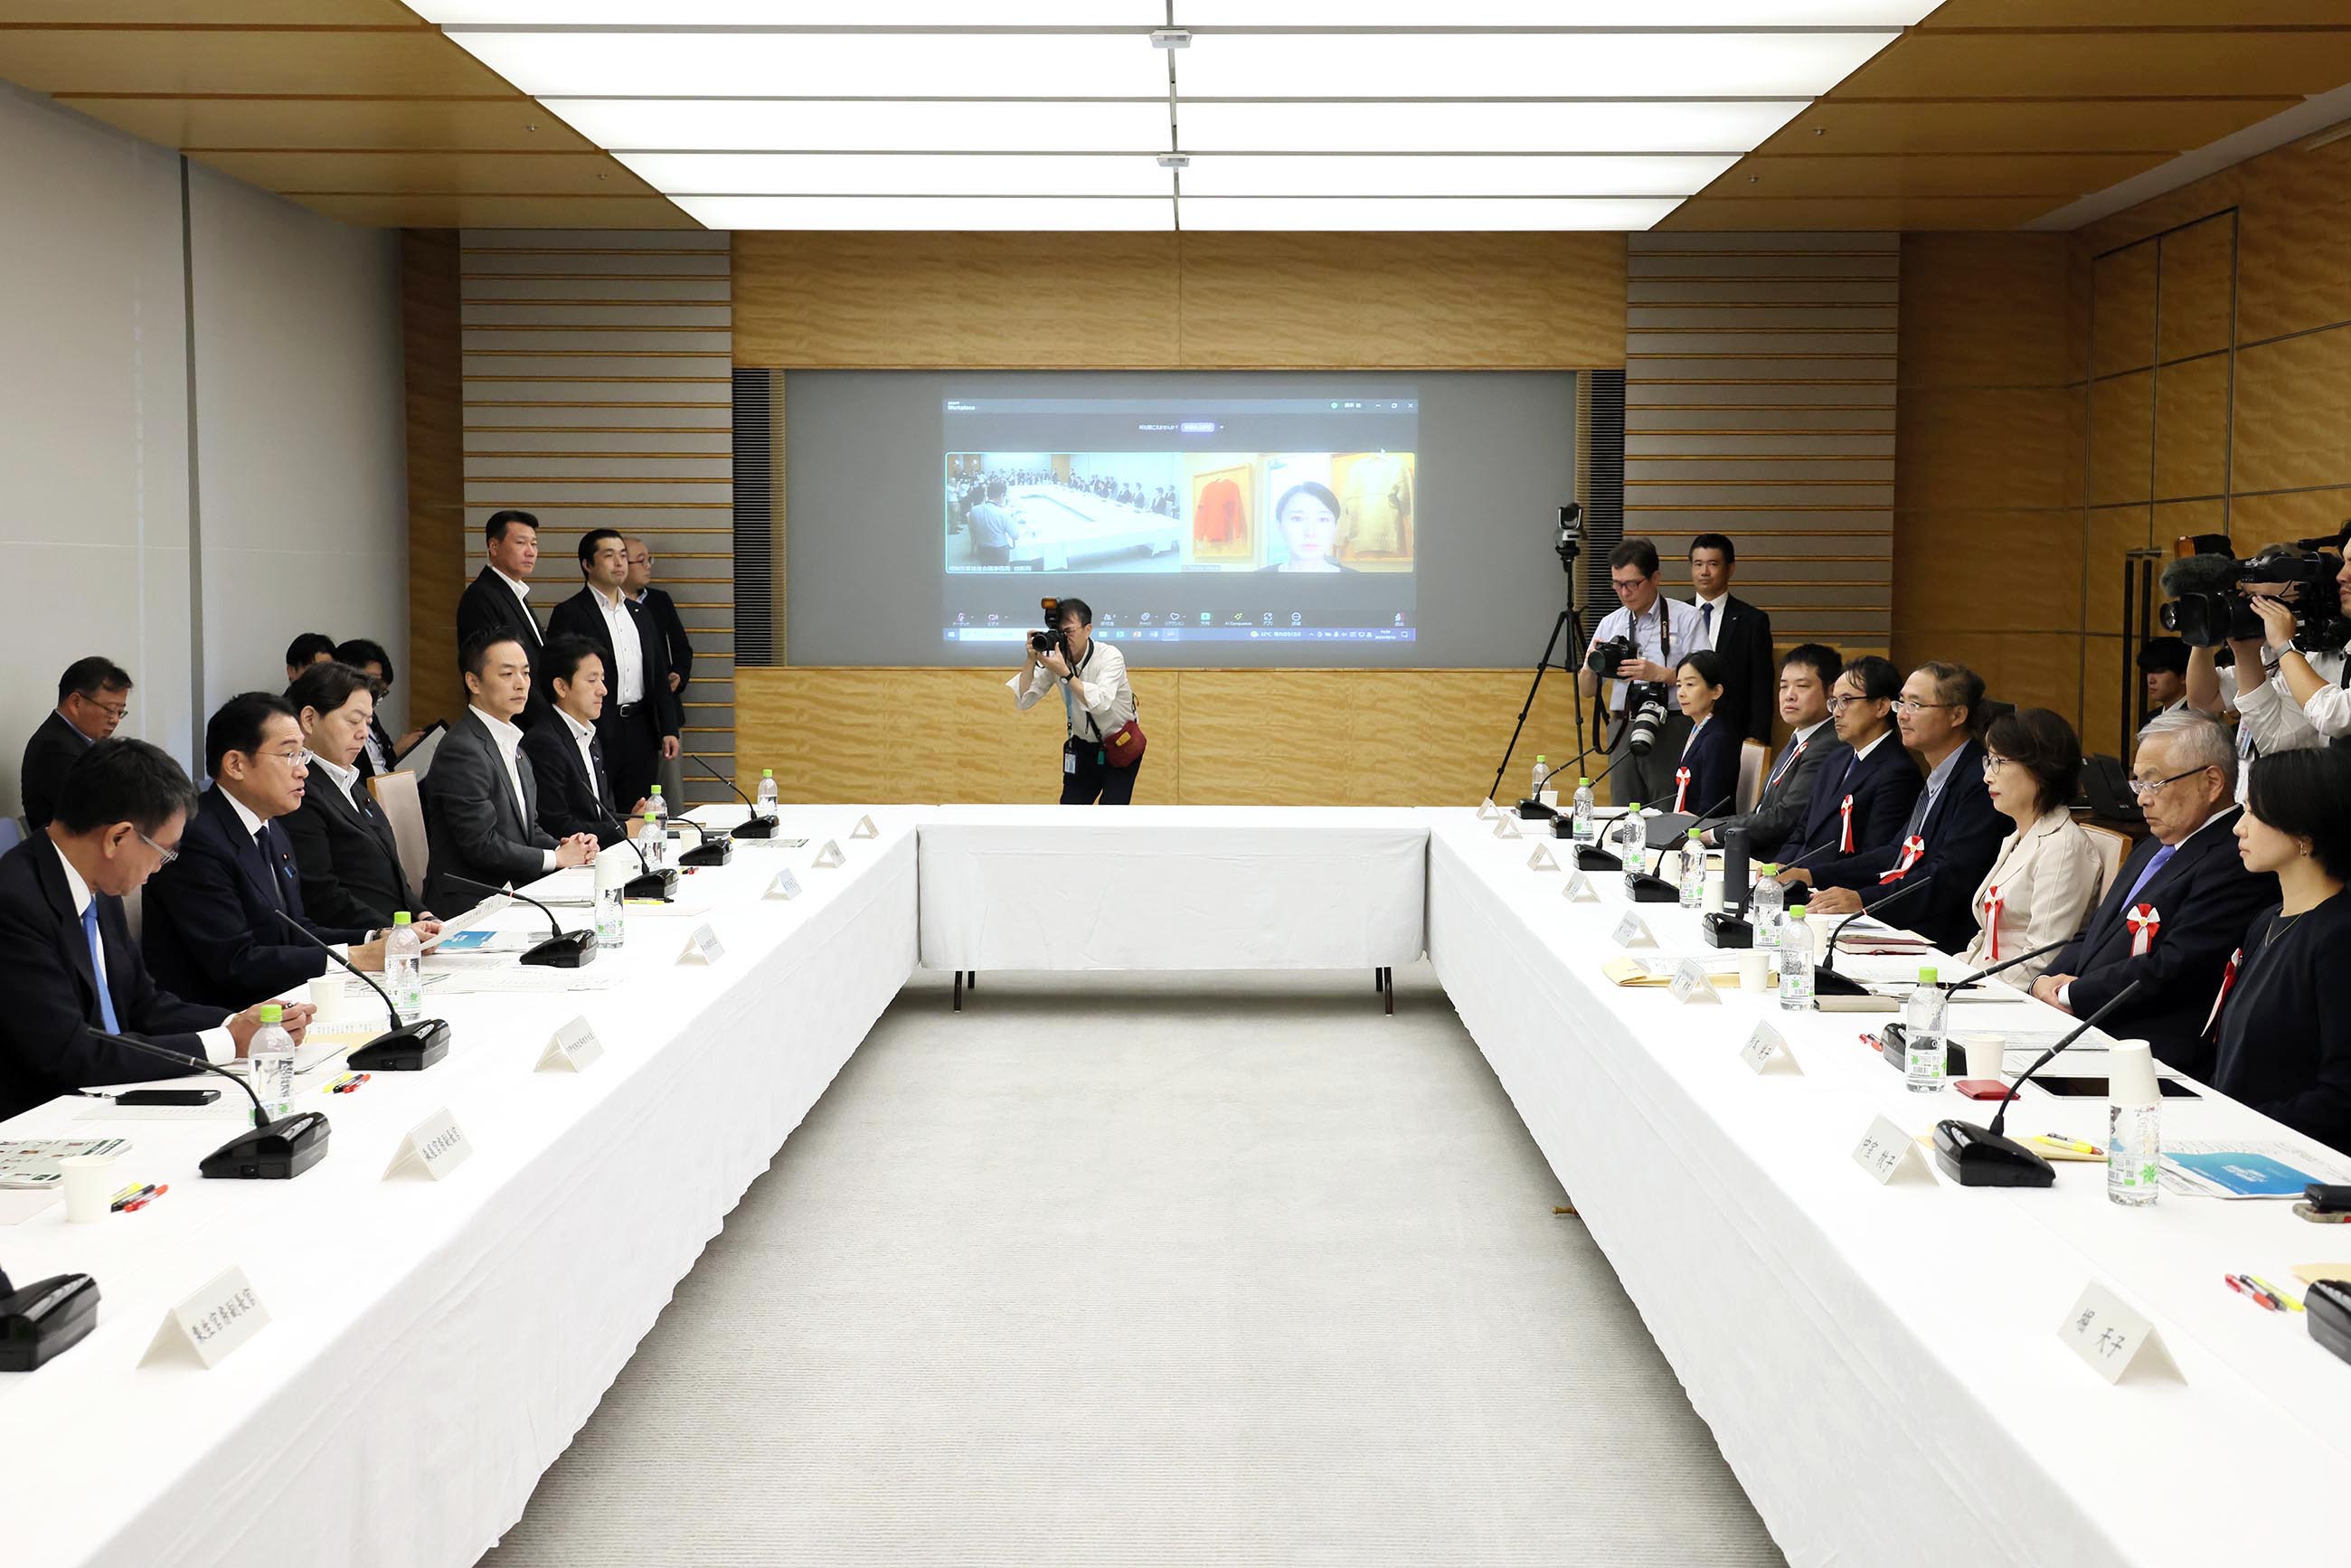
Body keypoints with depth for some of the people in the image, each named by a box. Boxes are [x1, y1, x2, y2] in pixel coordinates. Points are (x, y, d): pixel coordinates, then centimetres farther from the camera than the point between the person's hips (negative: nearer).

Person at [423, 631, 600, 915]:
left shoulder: (515, 747, 18)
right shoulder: (462, 750, -13)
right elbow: (482, 846, -17)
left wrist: (564, 846, -1)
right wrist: (557, 857, -8)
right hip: (470, 906, -9)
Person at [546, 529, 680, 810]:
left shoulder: (641, 615, 16)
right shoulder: (570, 614, -3)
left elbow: (659, 676, 17)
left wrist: (668, 729, 9)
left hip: (641, 733, 6)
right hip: (596, 733, -6)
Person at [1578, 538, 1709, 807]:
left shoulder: (1686, 618, 0)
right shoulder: (1610, 623, 13)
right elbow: (1586, 690, 14)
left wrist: (1659, 674, -21)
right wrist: (1590, 666, -8)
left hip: (1671, 733, -4)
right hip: (1622, 732, 5)